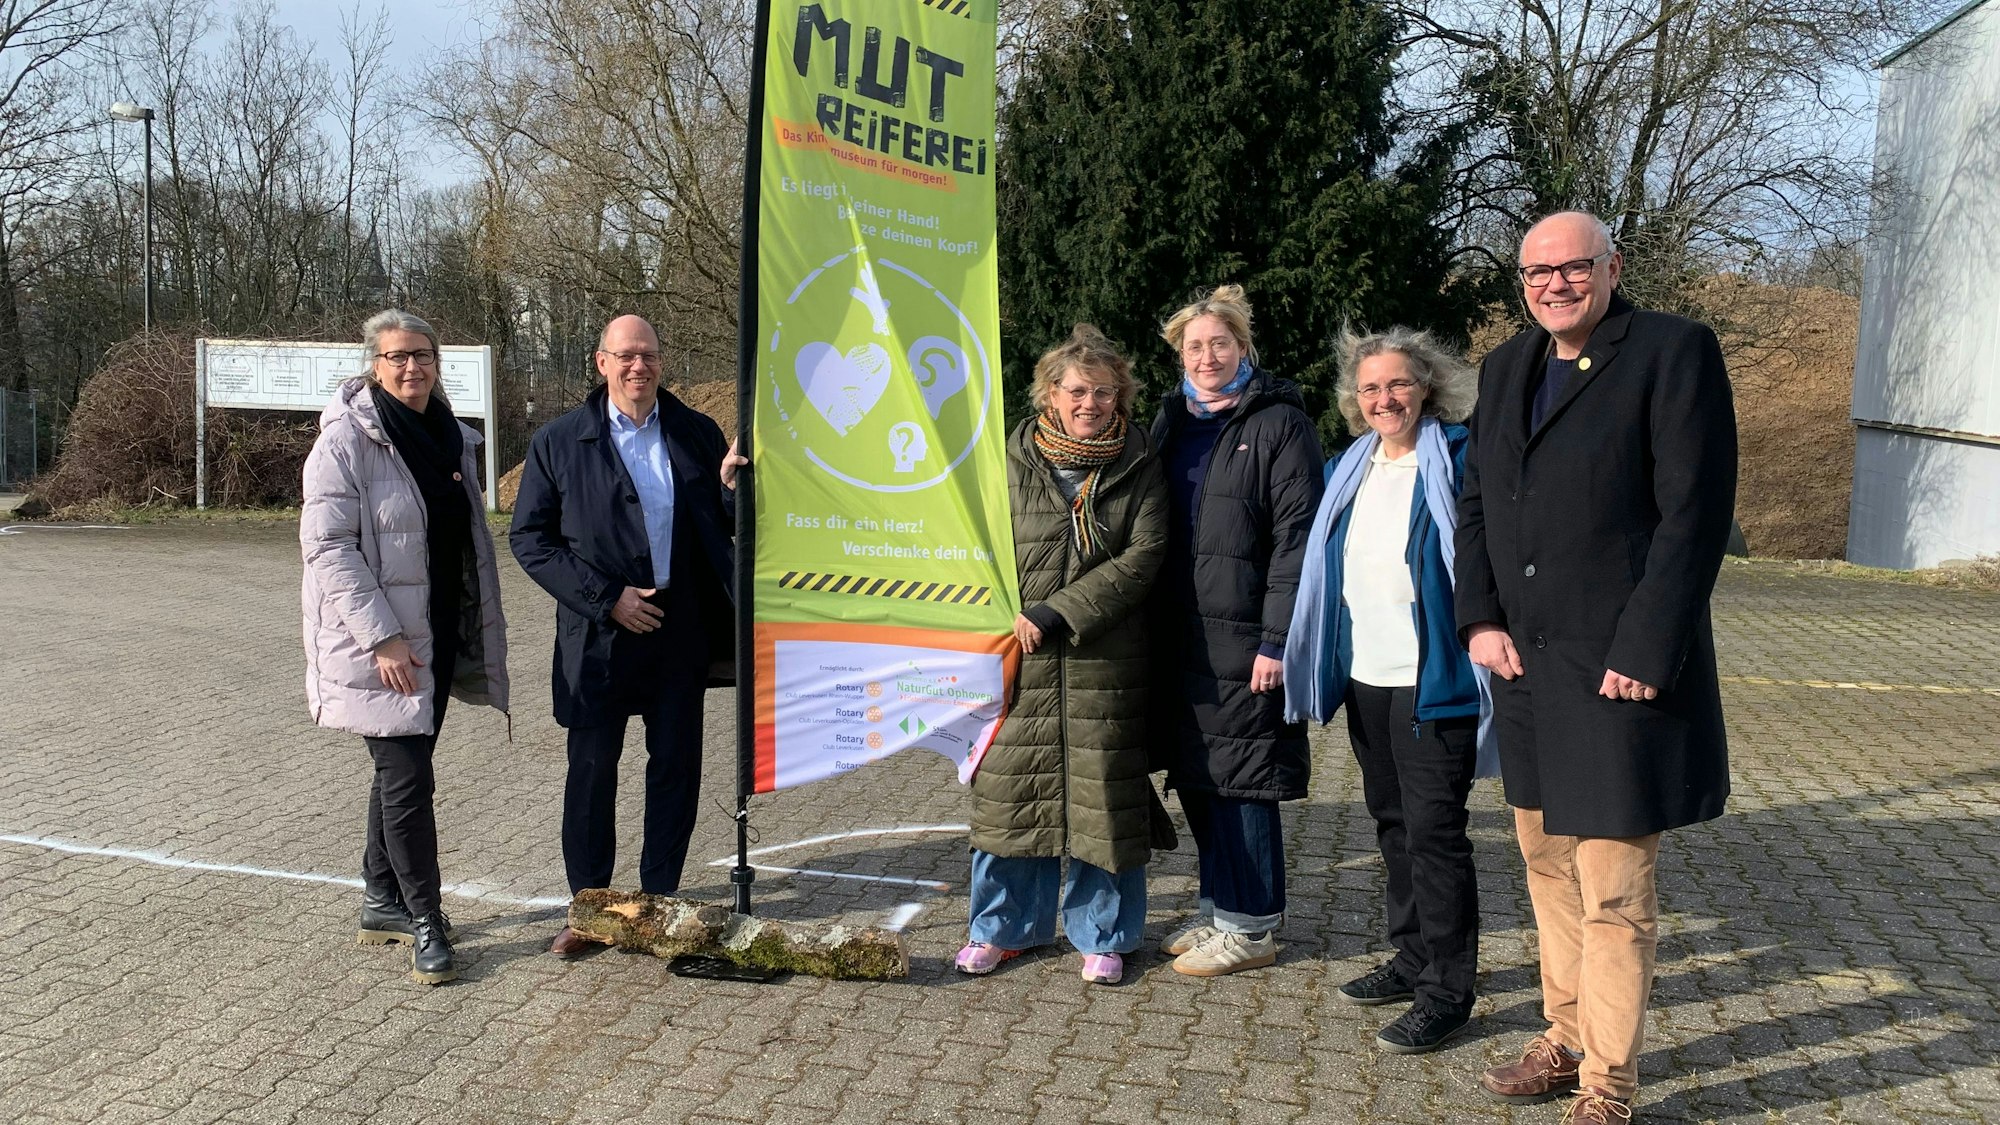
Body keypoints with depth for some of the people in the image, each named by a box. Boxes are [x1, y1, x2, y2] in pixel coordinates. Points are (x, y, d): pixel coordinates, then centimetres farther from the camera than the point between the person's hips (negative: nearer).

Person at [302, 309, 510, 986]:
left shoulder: (453, 439, 11)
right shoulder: (346, 439, -11)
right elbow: (327, 545, -16)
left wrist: (482, 631, 16)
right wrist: (381, 636, -21)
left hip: (439, 638, 7)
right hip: (379, 644, -7)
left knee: (399, 772, 16)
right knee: (409, 778, -7)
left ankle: (382, 903, 30)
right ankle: (424, 923, 6)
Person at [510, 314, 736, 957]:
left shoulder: (697, 434, 5)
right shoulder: (559, 443, -1)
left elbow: (725, 521, 12)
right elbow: (529, 538, -2)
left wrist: (735, 484, -13)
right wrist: (605, 598, -11)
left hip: (681, 633, 2)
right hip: (598, 636, -2)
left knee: (676, 769, 9)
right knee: (591, 772, 6)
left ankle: (659, 898, 25)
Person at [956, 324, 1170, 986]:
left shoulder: (1140, 468, 2)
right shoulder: (1017, 460, 6)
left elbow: (1141, 559, -7)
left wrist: (1055, 614, -13)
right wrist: (1005, 625, -7)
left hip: (1105, 662, -1)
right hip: (1022, 658, 1)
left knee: (1102, 792, 4)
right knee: (1012, 786, 6)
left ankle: (1102, 936, 20)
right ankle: (1004, 926, 24)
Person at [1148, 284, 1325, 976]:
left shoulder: (1278, 424, -6)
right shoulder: (1173, 420, 15)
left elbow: (1296, 537, -12)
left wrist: (1277, 639, -17)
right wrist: (1152, 627, 10)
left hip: (1241, 633, -7)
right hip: (1179, 633, 7)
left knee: (1239, 778, -1)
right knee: (1194, 776, 13)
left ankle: (1251, 927, 12)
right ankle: (1219, 910, 27)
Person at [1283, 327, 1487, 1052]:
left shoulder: (1457, 459, -8)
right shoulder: (1350, 467, 11)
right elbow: (1326, 563, 20)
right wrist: (1308, 658, 16)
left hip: (1434, 679, -7)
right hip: (1366, 674, 7)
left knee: (1432, 826, -4)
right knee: (1391, 821, 15)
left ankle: (1446, 991, 6)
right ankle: (1412, 959, 30)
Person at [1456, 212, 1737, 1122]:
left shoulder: (1675, 351, -7)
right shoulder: (1505, 367, 14)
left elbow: (1695, 513, -12)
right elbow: (1475, 503, 15)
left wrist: (1644, 654, -17)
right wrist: (1480, 621, 2)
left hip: (1618, 672, -6)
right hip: (1524, 668, 7)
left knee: (1613, 893, 1)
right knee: (1549, 870, 16)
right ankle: (1567, 1041, 32)